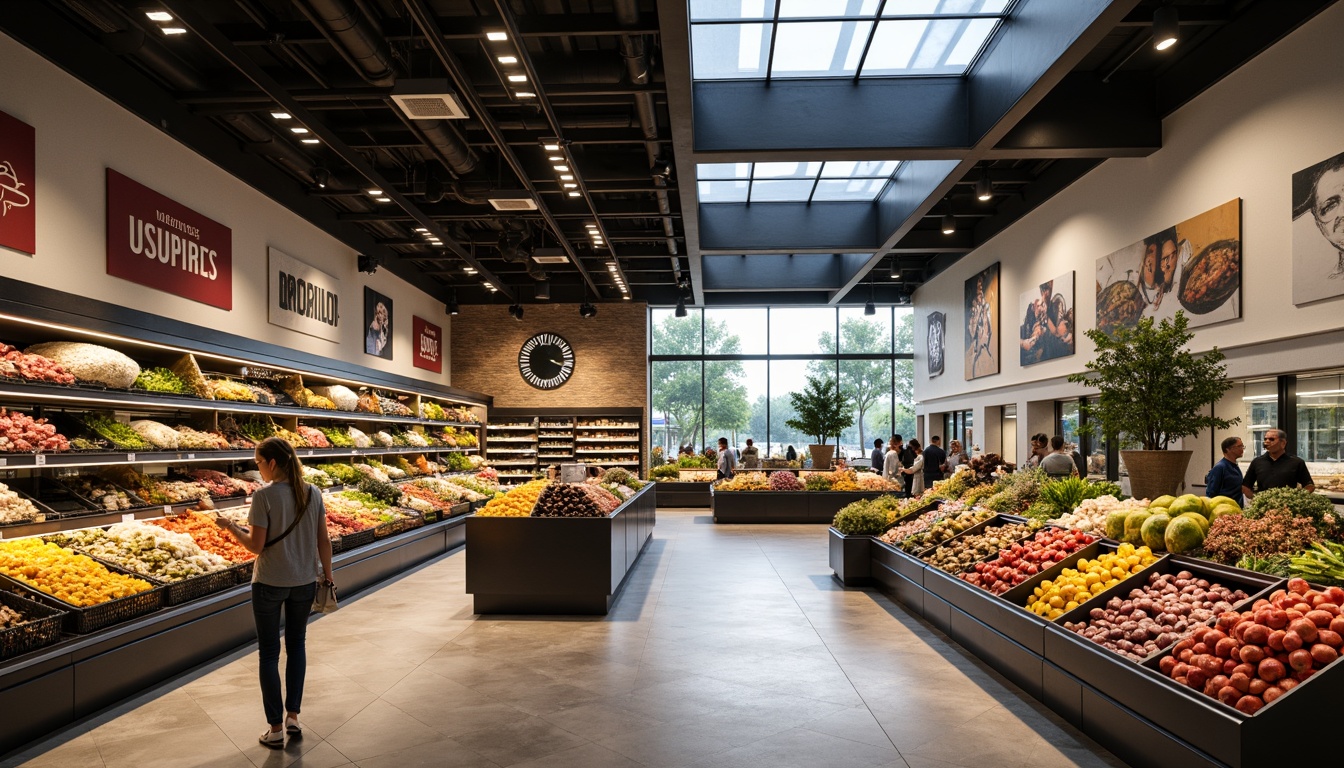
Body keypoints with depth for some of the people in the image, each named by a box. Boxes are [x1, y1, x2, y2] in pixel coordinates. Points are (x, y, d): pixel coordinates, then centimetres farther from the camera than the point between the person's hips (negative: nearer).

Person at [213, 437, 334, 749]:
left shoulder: (263, 496, -16)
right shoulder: (313, 493, -3)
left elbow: (256, 546, -14)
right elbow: (323, 541, 0)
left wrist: (230, 527, 2)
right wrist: (328, 575, 11)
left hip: (269, 584, -4)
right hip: (304, 582, 4)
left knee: (269, 653, 9)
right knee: (296, 645, 19)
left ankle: (275, 728, 15)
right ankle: (293, 716, 25)